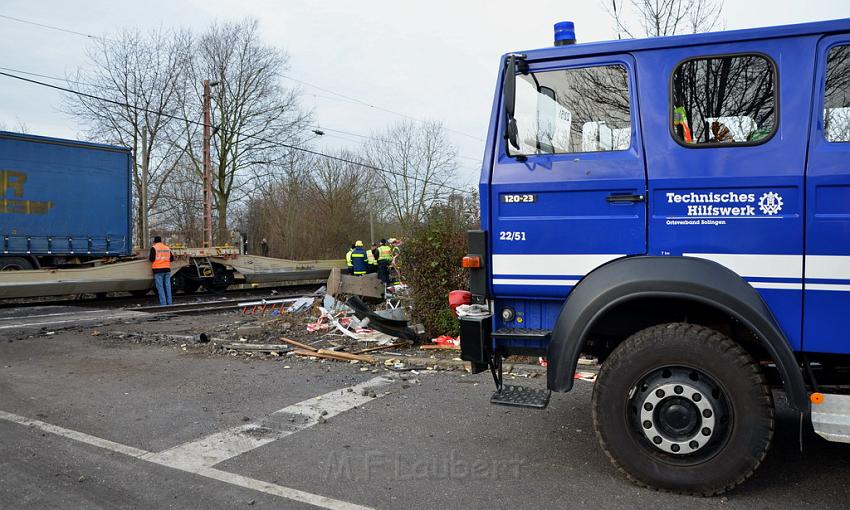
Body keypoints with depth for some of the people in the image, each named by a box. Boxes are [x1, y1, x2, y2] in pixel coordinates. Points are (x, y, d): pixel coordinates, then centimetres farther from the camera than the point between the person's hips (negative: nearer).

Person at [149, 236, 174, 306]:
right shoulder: (167, 248, 12)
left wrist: (149, 257, 12)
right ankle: (169, 303, 8)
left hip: (158, 270, -4)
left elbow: (151, 259, -10)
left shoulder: (154, 248, -3)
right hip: (167, 269, 4)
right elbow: (172, 259, 13)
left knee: (160, 287, -2)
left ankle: (163, 303, -5)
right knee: (168, 286, 8)